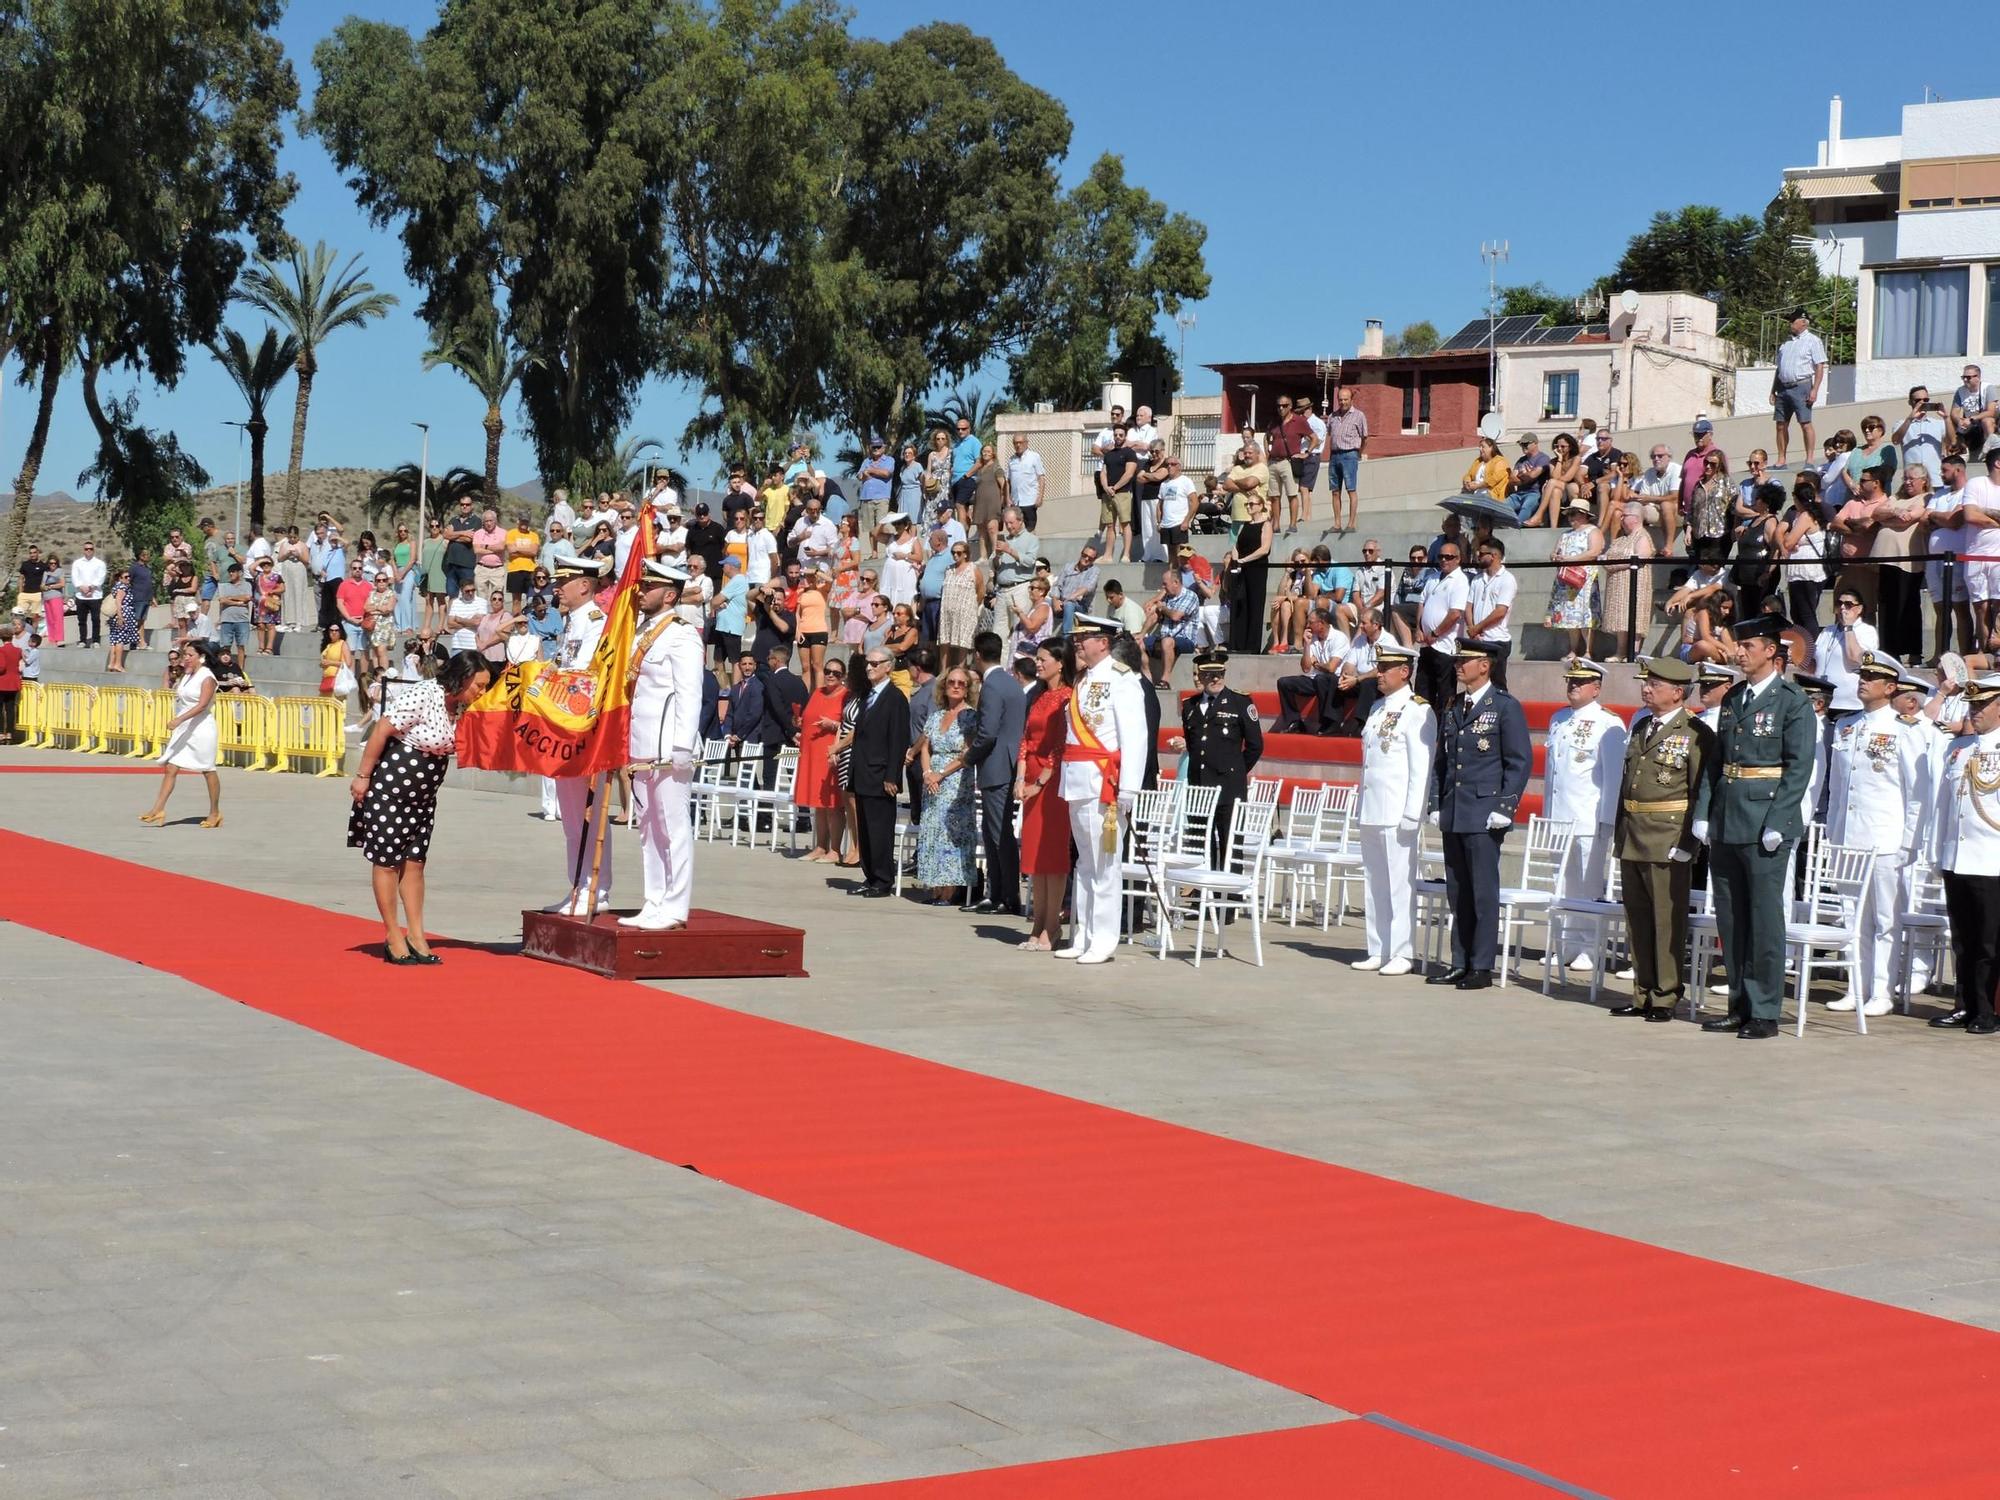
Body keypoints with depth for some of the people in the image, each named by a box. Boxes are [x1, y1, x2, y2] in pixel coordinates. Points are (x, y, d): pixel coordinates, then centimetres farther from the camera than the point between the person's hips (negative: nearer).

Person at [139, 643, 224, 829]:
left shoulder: (207, 678, -12)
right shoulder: (186, 676, 13)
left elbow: (202, 705, -24)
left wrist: (179, 720, -31)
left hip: (201, 729, -8)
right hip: (183, 730, 8)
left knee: (208, 771, 2)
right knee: (170, 768, 0)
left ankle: (215, 813, 13)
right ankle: (158, 810, -3)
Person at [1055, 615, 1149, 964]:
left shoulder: (1120, 680, -10)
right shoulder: (1082, 680, 17)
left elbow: (1134, 736, -15)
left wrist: (1128, 789, -20)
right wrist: (1066, 780, 12)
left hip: (1103, 782, -8)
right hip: (1076, 783, 9)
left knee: (1103, 863, -5)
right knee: (1084, 861, 13)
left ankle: (1104, 939, -1)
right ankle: (1083, 935, 18)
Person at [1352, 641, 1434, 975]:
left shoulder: (1417, 711, -7)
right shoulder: (1377, 708, 17)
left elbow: (1422, 769, -11)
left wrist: (1412, 815, -16)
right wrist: (1361, 807, 17)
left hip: (1398, 813, -8)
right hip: (1371, 810, 8)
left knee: (1399, 882, -5)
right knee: (1373, 882, 9)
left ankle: (1401, 954, 0)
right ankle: (1377, 950, 15)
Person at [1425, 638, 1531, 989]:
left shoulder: (1506, 707, -4)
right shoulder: (1451, 708, 16)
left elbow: (1521, 761, -6)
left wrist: (1504, 807, -12)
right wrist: (1436, 803, 11)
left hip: (1484, 813, -6)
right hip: (1453, 814, 6)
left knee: (1483, 891, -3)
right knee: (1457, 892, 9)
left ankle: (1482, 967, 2)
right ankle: (1460, 964, 15)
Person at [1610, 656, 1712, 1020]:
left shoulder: (1696, 734, -7)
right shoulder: (1640, 726, 15)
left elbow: (1703, 792, -10)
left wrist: (1688, 842, -15)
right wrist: (1619, 830, 15)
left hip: (1668, 841, -7)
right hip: (1632, 838, 7)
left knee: (1667, 920, -1)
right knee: (1637, 918, 12)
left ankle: (1666, 997, 6)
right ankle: (1643, 994, 21)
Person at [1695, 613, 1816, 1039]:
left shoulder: (1793, 701, -6)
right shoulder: (1733, 698, 15)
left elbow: (1798, 767, -10)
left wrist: (1775, 823, -16)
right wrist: (1707, 815, 9)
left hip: (1765, 825, -7)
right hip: (1726, 824, 7)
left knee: (1765, 919, -2)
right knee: (1730, 918, 10)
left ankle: (1764, 1012, 3)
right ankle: (1739, 1005, 19)